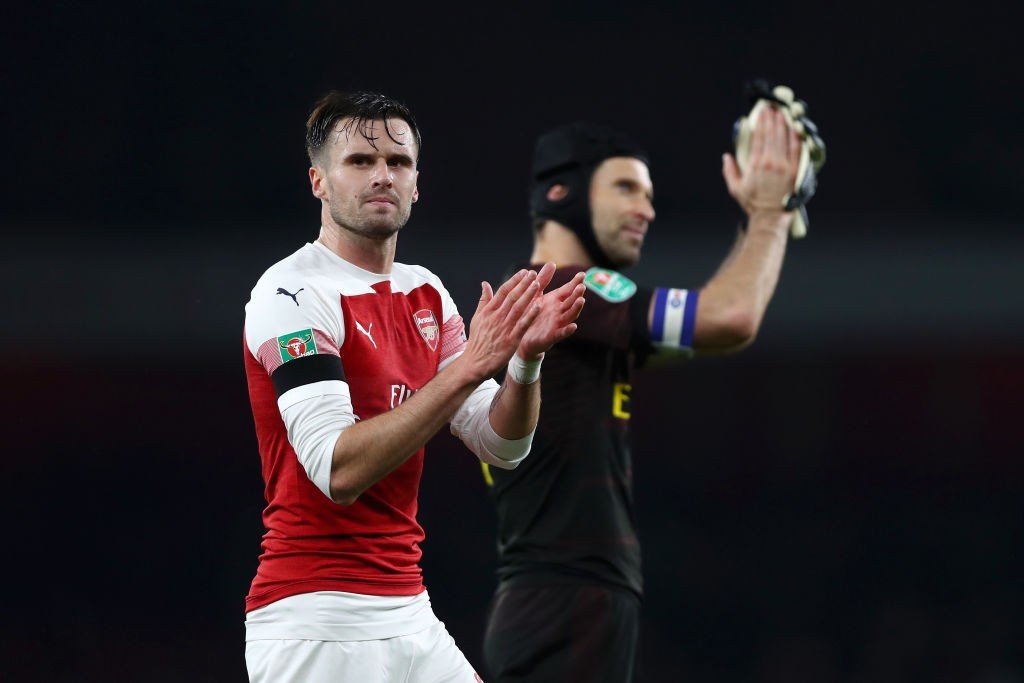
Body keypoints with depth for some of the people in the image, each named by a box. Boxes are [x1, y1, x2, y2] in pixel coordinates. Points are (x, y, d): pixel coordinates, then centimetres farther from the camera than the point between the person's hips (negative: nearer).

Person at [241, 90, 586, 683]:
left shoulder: (427, 294, 11)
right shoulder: (292, 294, -12)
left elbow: (501, 445, 8)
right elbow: (338, 470, -23)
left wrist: (525, 358, -11)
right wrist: (467, 367, -27)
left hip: (408, 613, 7)